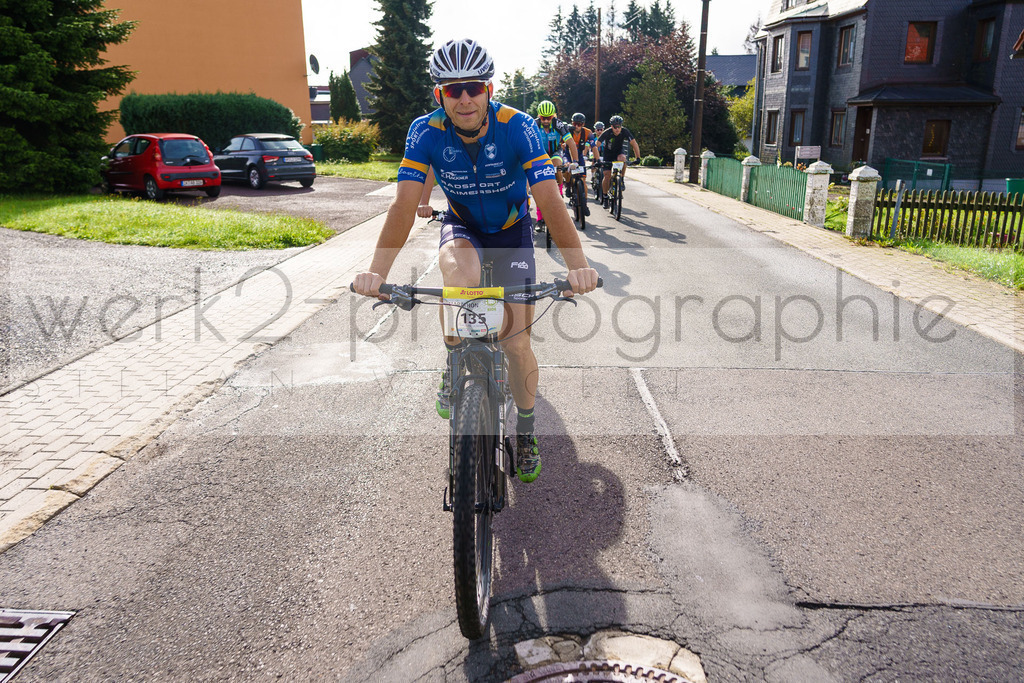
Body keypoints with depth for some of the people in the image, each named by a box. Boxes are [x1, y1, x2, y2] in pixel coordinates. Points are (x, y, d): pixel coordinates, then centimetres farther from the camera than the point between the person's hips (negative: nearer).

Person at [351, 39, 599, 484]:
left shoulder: (518, 127, -26)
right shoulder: (426, 132, -21)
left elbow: (550, 200, -33)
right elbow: (405, 204, -27)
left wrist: (577, 264, -48)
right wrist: (377, 271, -41)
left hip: (512, 230, 0)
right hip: (462, 227, 1)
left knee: (517, 341, -7)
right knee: (460, 275, -38)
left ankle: (526, 434, 17)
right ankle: (455, 365, -10)